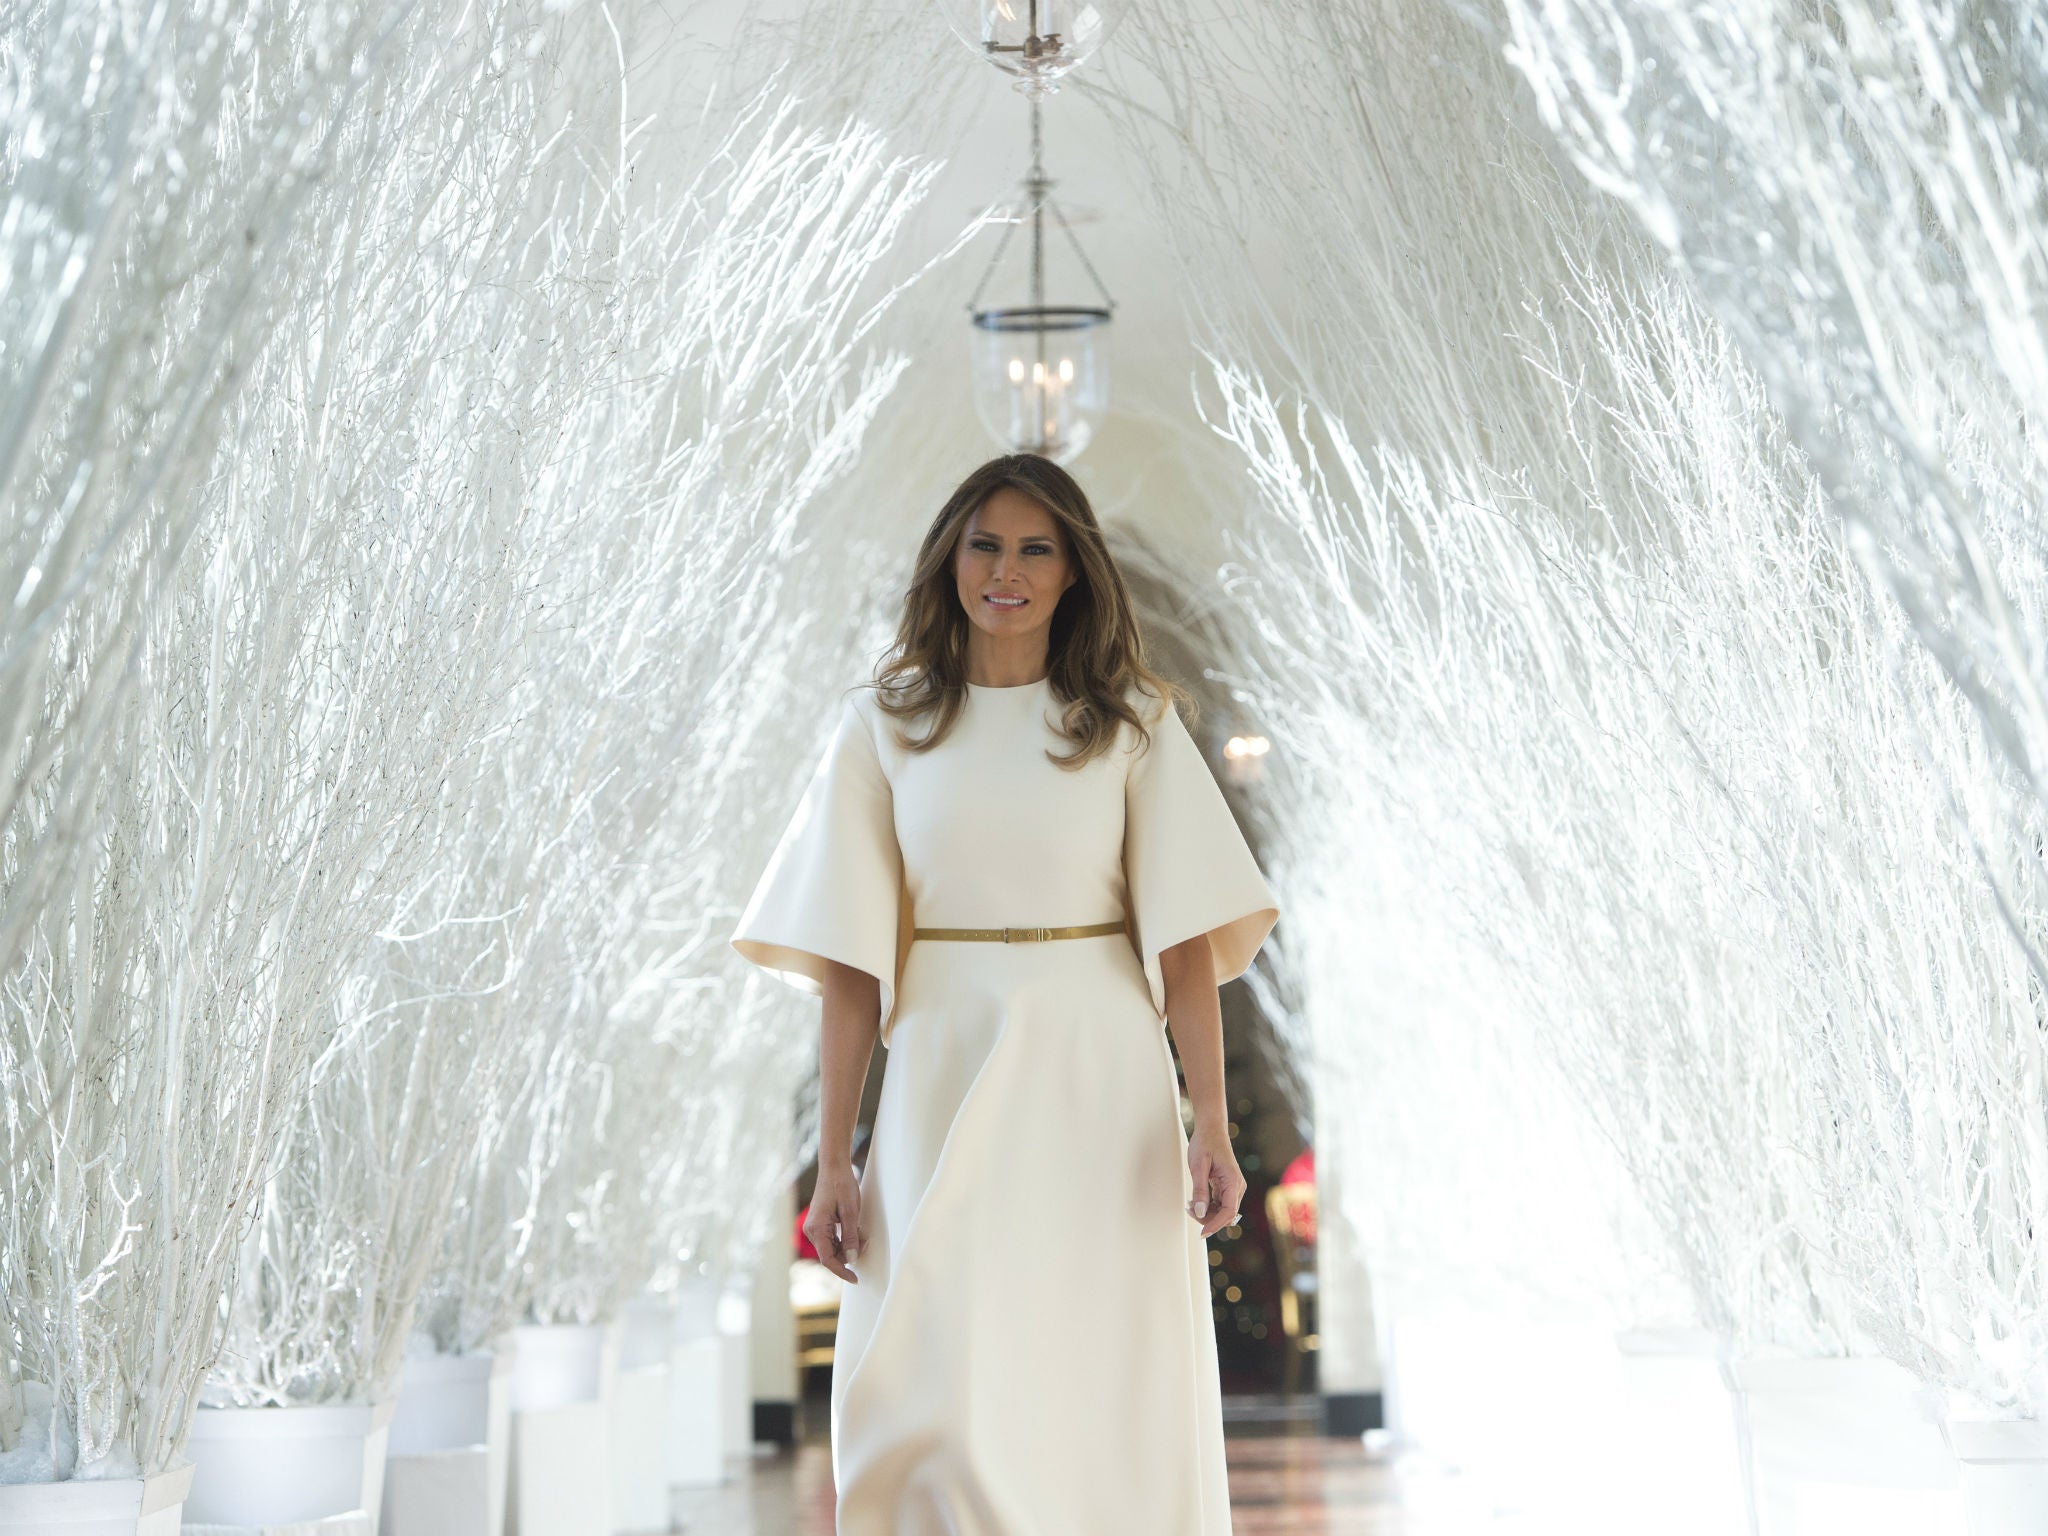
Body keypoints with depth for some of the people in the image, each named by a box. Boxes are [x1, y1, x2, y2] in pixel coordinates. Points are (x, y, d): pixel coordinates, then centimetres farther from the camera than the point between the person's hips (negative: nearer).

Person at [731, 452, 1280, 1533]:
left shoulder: (1132, 722, 6)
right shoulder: (884, 724, 5)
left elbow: (1185, 939, 0)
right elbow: (851, 965, 2)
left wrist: (1212, 1126, -10)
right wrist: (834, 1162, -2)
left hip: (1101, 1088, 0)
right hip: (946, 1080, 0)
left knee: (1107, 1398, 3)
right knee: (936, 1406, -6)